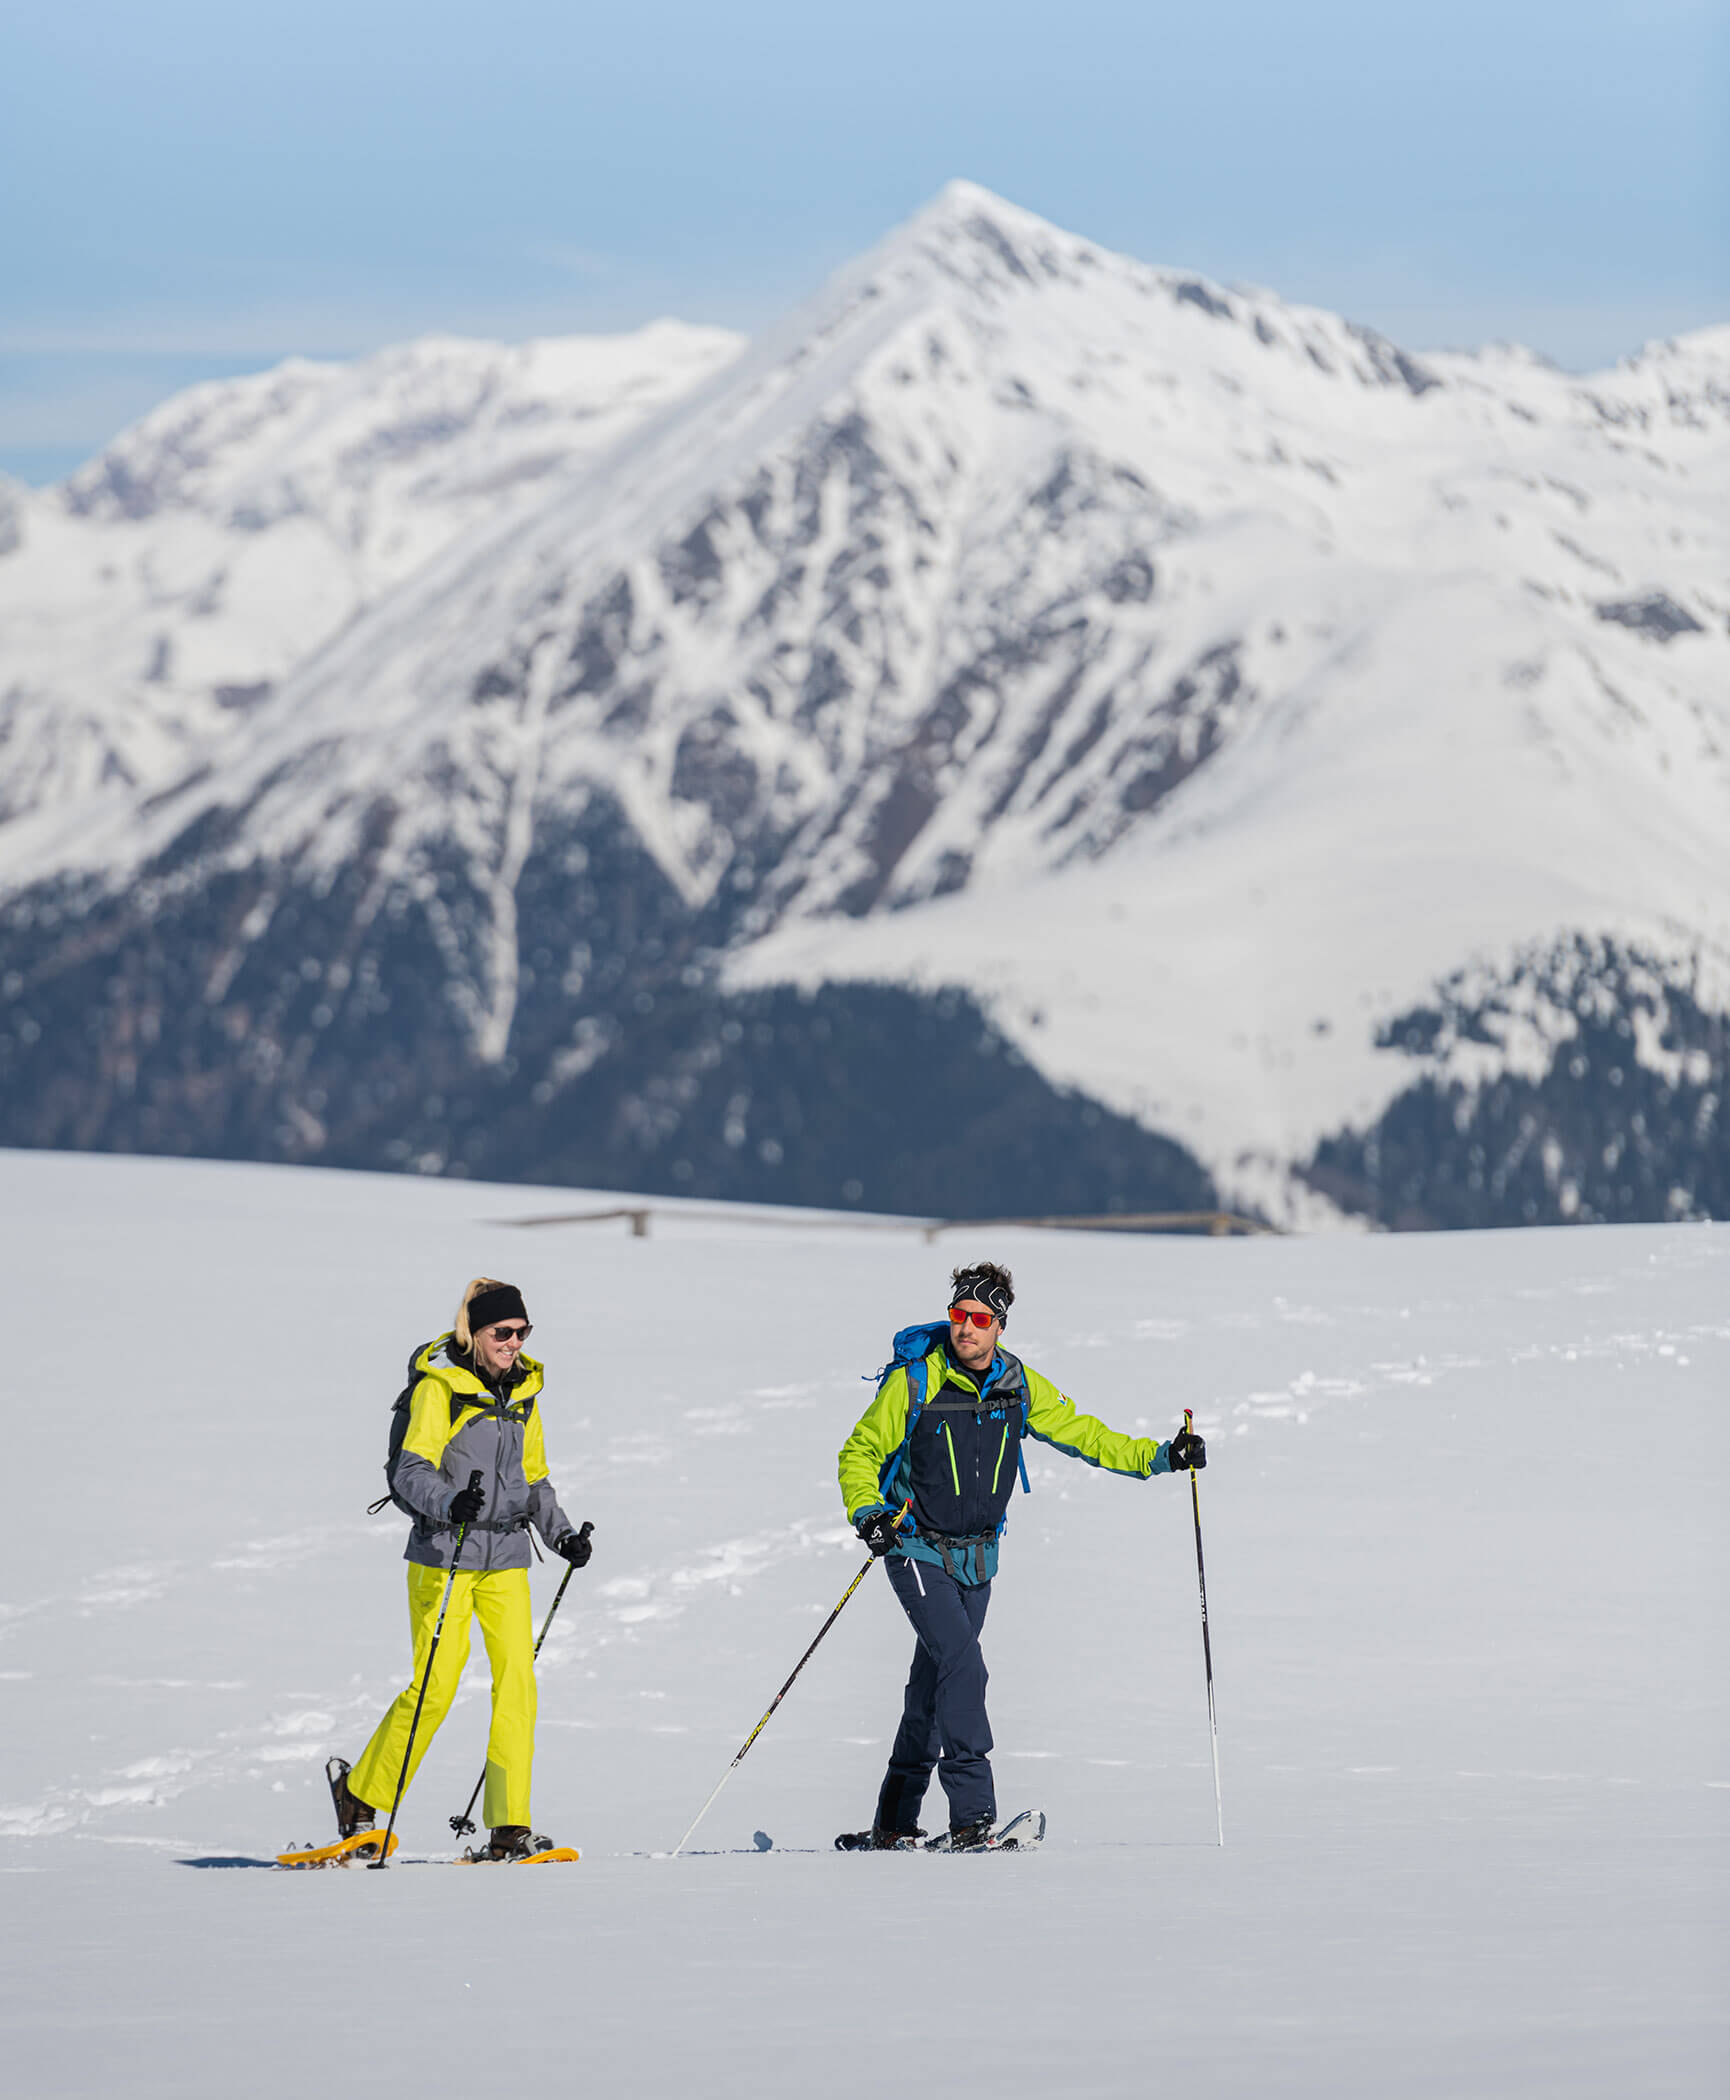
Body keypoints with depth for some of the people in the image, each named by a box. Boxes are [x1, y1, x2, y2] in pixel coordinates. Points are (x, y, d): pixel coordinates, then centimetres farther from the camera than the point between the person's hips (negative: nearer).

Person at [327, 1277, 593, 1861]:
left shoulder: (522, 1390, 12)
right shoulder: (440, 1385, -8)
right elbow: (412, 1471, -17)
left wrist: (562, 1534, 8)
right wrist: (451, 1502, -36)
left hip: (505, 1558, 5)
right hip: (444, 1557, -5)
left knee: (517, 1681, -7)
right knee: (436, 1685, -7)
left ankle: (508, 1827, -6)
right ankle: (360, 1791, 14)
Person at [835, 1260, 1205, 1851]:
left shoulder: (1019, 1387, -2)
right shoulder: (914, 1383, -14)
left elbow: (1083, 1435, 5)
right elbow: (860, 1453, -5)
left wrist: (1160, 1457, -5)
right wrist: (867, 1512, -22)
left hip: (977, 1557, 5)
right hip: (918, 1552, -5)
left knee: (933, 1686, 10)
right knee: (962, 1664, -21)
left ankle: (894, 1825, 21)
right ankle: (972, 1816, -24)